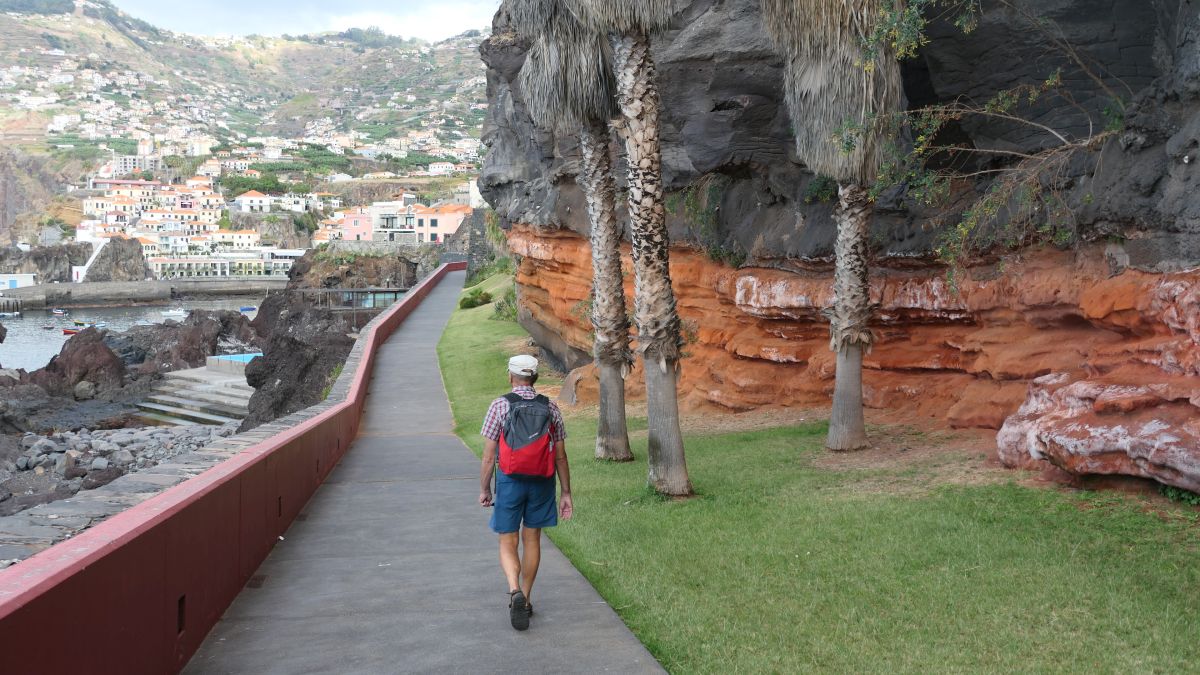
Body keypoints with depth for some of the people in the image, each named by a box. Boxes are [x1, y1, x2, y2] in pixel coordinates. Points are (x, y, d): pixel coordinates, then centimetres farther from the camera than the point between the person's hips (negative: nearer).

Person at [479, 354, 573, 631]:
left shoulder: (500, 405, -7)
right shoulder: (550, 408, 0)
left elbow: (489, 455, -7)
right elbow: (561, 456, 2)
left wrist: (484, 489, 4)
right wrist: (566, 493, 8)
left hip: (510, 482, -3)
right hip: (541, 483, 3)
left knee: (508, 544, 7)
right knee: (531, 539, 17)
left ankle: (515, 592, -17)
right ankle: (524, 600, 25)